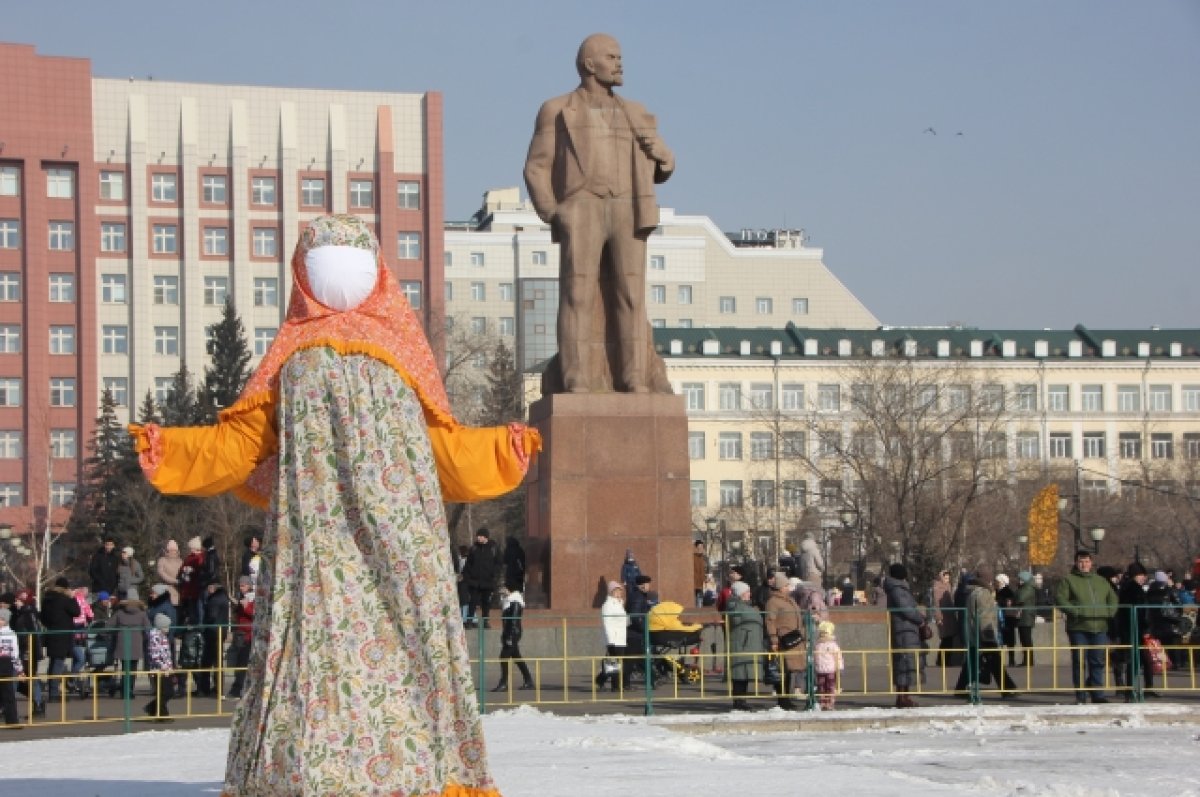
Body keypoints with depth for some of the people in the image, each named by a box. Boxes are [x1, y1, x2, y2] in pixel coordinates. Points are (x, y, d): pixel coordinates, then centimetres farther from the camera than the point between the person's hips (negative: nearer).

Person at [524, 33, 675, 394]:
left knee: (631, 296, -6)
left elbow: (659, 170, 22)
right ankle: (576, 384, -16)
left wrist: (662, 155, -2)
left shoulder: (635, 115, 21)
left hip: (627, 214, 3)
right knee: (578, 295, -12)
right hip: (582, 211, -3)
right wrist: (553, 215, -9)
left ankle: (633, 382, -8)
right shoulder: (557, 111, 10)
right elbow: (537, 169, 5)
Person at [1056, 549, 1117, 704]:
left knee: (1098, 662, 4)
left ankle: (1097, 694, 10)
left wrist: (1109, 612, 5)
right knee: (1079, 662, -1)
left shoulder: (1100, 581, 19)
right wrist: (1074, 612, -17)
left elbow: (1113, 598, 24)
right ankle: (1080, 696, 3)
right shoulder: (1068, 580, 4)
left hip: (1099, 627, 4)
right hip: (1078, 628, -4)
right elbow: (1059, 598, -6)